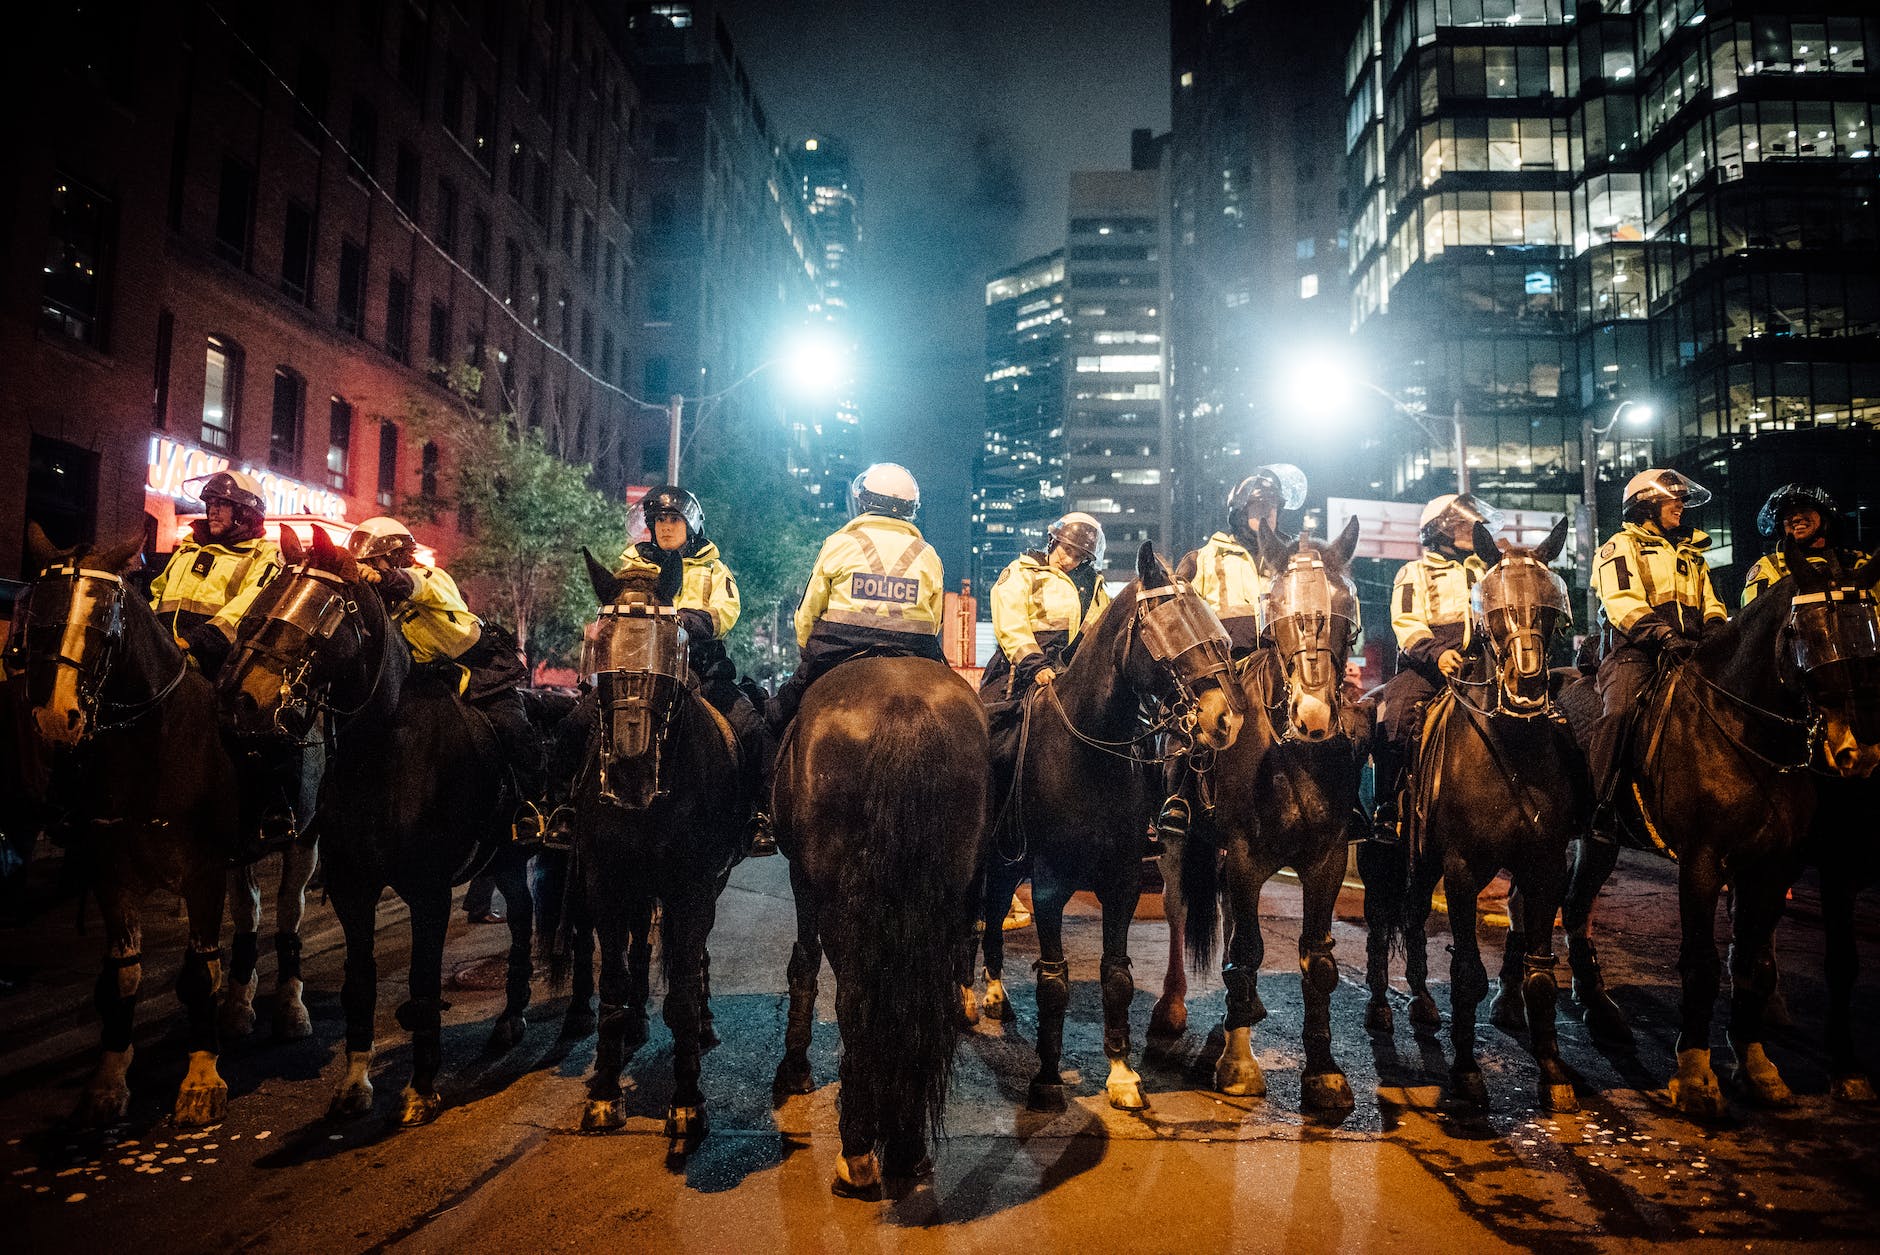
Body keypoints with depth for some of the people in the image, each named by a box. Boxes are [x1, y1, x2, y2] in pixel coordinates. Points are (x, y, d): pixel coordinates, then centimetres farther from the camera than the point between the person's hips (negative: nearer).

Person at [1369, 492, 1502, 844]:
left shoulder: (1484, 571, 26)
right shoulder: (1414, 573, 12)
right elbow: (1407, 624, -3)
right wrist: (1436, 653, -22)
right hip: (1426, 667, -4)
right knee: (1396, 715, -30)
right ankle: (1384, 810, -23)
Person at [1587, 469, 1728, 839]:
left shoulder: (1692, 554, 31)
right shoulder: (1623, 545, 9)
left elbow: (1711, 605, 26)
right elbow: (1623, 601, -8)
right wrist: (1664, 636, -24)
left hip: (1686, 653, 7)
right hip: (1634, 653, -6)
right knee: (1618, 713, -31)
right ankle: (1597, 807, -29)